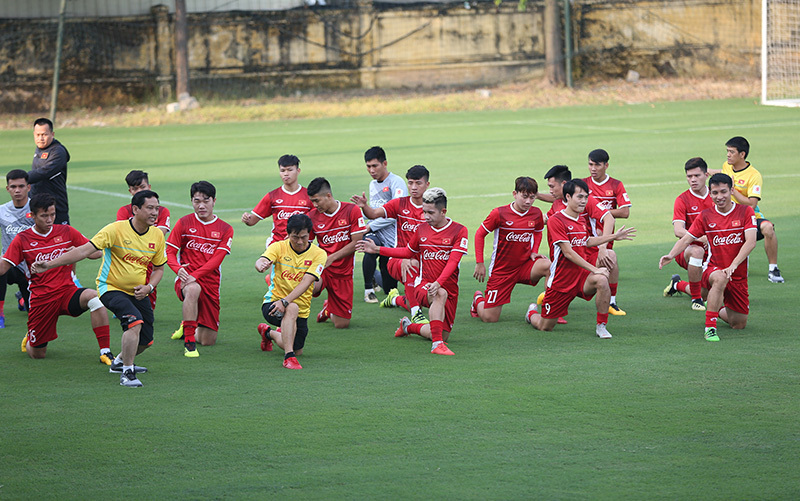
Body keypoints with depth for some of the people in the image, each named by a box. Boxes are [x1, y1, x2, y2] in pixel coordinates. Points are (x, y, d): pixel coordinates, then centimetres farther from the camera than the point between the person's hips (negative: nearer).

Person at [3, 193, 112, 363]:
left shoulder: (66, 232, 2)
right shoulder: (22, 239, -2)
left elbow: (92, 252, 7)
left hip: (67, 292, 0)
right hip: (41, 300, 0)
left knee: (93, 297, -35)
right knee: (37, 354, 5)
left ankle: (105, 353, -31)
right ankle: (29, 338, 46)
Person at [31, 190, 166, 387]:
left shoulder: (157, 236, -2)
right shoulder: (116, 230, -18)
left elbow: (159, 268, 12)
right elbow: (84, 250, -21)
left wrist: (148, 287, -10)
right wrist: (48, 265, -29)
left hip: (138, 292, 6)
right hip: (111, 288, -6)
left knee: (145, 340, 6)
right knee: (134, 321, -30)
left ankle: (120, 362, 38)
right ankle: (127, 373, -19)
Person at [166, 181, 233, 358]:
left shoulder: (225, 229, 4)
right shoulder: (184, 223, 3)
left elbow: (216, 260, -7)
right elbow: (170, 252, 1)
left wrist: (194, 276, -22)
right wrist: (178, 269, -21)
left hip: (210, 285, 2)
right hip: (186, 280, -2)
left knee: (208, 340, 2)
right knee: (193, 289, -42)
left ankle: (190, 328, 40)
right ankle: (189, 342, -33)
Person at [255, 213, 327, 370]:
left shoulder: (319, 254, -8)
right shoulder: (278, 247, -7)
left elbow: (306, 282, -20)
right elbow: (261, 261, -26)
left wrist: (285, 301, -33)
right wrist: (261, 265, -52)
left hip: (301, 312, 3)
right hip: (273, 302, -3)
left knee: (297, 350, 12)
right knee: (292, 308, -37)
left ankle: (269, 333, 42)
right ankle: (289, 357, -34)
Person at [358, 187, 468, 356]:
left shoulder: (459, 231, -4)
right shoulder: (422, 230, 8)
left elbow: (453, 262, -14)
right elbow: (407, 252, 25)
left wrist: (438, 282, -29)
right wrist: (377, 249, 21)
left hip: (450, 289, 0)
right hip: (424, 286, 0)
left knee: (444, 335, -1)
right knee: (440, 294, -37)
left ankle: (409, 327, 27)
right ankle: (437, 344, -41)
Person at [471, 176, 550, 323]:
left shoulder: (536, 214, -2)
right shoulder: (499, 213, -13)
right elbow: (480, 234, -1)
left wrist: (534, 251, 2)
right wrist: (479, 263, -3)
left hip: (524, 266, 2)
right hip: (501, 270, -2)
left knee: (548, 266, -32)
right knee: (489, 318, -3)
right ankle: (479, 299, 35)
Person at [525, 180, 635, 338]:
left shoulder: (582, 218, 8)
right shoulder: (556, 220, -15)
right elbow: (568, 252, -20)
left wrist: (614, 236, 25)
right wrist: (594, 269, -23)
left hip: (582, 275, 5)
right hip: (561, 280, -5)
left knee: (602, 281, -31)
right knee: (545, 327, 3)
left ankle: (601, 327, -16)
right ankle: (532, 312, 41)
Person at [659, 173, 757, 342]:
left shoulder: (746, 212, -4)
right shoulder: (705, 216, 1)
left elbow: (750, 242, -15)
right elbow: (685, 239, 3)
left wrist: (733, 266, -27)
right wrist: (671, 255, -17)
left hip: (738, 276, 1)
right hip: (713, 269, -1)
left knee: (739, 324, 7)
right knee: (720, 278, -40)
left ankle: (714, 309, 40)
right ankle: (710, 327, -33)